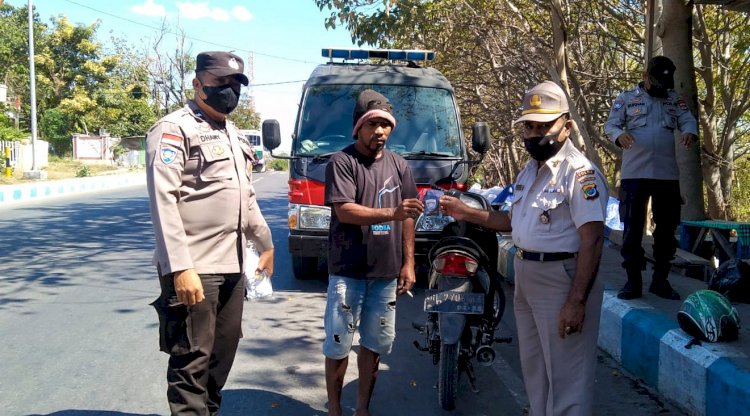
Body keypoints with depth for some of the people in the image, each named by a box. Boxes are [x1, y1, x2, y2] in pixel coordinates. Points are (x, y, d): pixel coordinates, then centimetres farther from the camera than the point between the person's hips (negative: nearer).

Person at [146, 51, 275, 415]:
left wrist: (265, 243, 28)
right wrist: (180, 266, -24)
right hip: (193, 267, -8)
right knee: (192, 358, -5)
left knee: (224, 351, 14)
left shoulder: (234, 135, 19)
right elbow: (163, 201, -17)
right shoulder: (174, 130, -8)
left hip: (232, 265, 8)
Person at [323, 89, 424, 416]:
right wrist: (392, 213, -27)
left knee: (374, 344, 11)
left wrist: (408, 263, 6)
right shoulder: (342, 162, -6)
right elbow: (344, 211, -17)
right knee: (338, 345, 1)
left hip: (387, 272, 5)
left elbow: (407, 219, 12)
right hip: (348, 271, -4)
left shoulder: (399, 165, 9)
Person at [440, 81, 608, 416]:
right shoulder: (530, 170, 13)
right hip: (526, 278, 9)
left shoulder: (580, 172, -17)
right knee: (534, 370, 20)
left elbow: (592, 241, -22)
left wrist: (577, 301, -27)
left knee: (565, 377, -3)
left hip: (562, 281, -9)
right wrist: (465, 213, 14)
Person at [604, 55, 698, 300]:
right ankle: (633, 280, 6)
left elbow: (688, 120, 4)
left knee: (666, 228, 8)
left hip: (667, 173, 3)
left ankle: (660, 280, 19)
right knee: (633, 227, -2)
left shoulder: (674, 99, 14)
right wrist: (619, 134, -24)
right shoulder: (627, 98, 5)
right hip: (634, 173, -3)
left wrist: (690, 132, -20)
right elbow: (610, 125, 0)